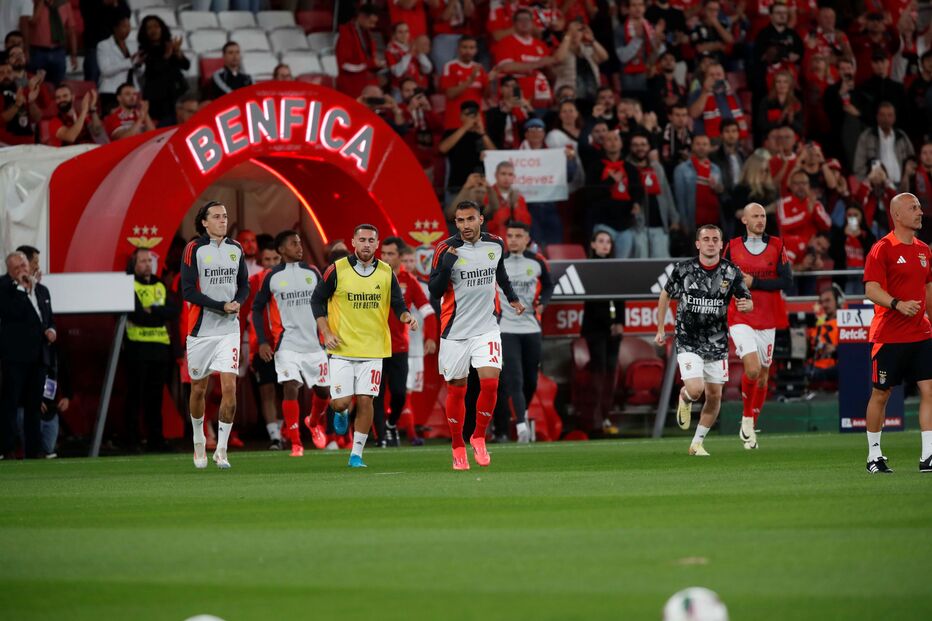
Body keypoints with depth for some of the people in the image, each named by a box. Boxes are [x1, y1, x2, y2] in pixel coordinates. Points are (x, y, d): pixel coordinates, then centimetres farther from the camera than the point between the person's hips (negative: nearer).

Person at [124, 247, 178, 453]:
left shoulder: (160, 287, 17)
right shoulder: (128, 286, 0)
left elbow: (173, 311, 2)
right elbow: (136, 314, -15)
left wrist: (151, 311, -12)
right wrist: (159, 315, -5)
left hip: (160, 347, 5)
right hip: (138, 347, -5)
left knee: (155, 397, 8)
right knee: (136, 395, -4)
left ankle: (155, 439, 12)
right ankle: (132, 441, -2)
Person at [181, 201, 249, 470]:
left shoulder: (236, 249, 8)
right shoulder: (194, 249, -5)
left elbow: (244, 285, 17)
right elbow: (188, 291, -11)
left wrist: (237, 303, -5)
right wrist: (222, 306, -17)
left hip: (229, 329, 2)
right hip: (200, 329, -2)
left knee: (229, 387, -11)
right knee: (198, 389, 7)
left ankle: (221, 449, -5)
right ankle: (199, 442, 28)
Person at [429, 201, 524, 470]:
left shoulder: (496, 244, 2)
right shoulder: (446, 249, -10)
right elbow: (434, 291, -11)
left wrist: (512, 297, 25)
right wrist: (446, 265, -24)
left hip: (486, 328, 2)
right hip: (455, 331, -2)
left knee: (490, 382, -14)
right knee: (456, 390, 5)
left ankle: (479, 438, 5)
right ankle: (458, 448, 20)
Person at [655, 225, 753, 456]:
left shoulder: (732, 272, -5)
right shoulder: (683, 269, -7)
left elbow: (748, 303, 2)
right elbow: (665, 296, 9)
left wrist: (745, 305, -23)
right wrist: (660, 330, 9)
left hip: (717, 344, 3)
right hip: (688, 343, -3)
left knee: (714, 397, 4)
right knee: (695, 390, -19)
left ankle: (697, 444, 21)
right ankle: (684, 399, 20)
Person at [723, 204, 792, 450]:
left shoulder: (776, 246, 2)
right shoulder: (732, 247, 3)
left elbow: (787, 282, -7)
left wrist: (754, 282, -13)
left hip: (767, 322, 2)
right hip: (740, 320, -2)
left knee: (763, 375, 8)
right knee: (752, 369, -21)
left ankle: (750, 427, 24)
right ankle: (747, 417, 2)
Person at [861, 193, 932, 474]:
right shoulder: (882, 249, -8)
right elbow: (872, 290, -16)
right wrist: (898, 304, -32)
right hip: (889, 334, -6)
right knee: (881, 393, 3)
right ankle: (874, 455, 15)